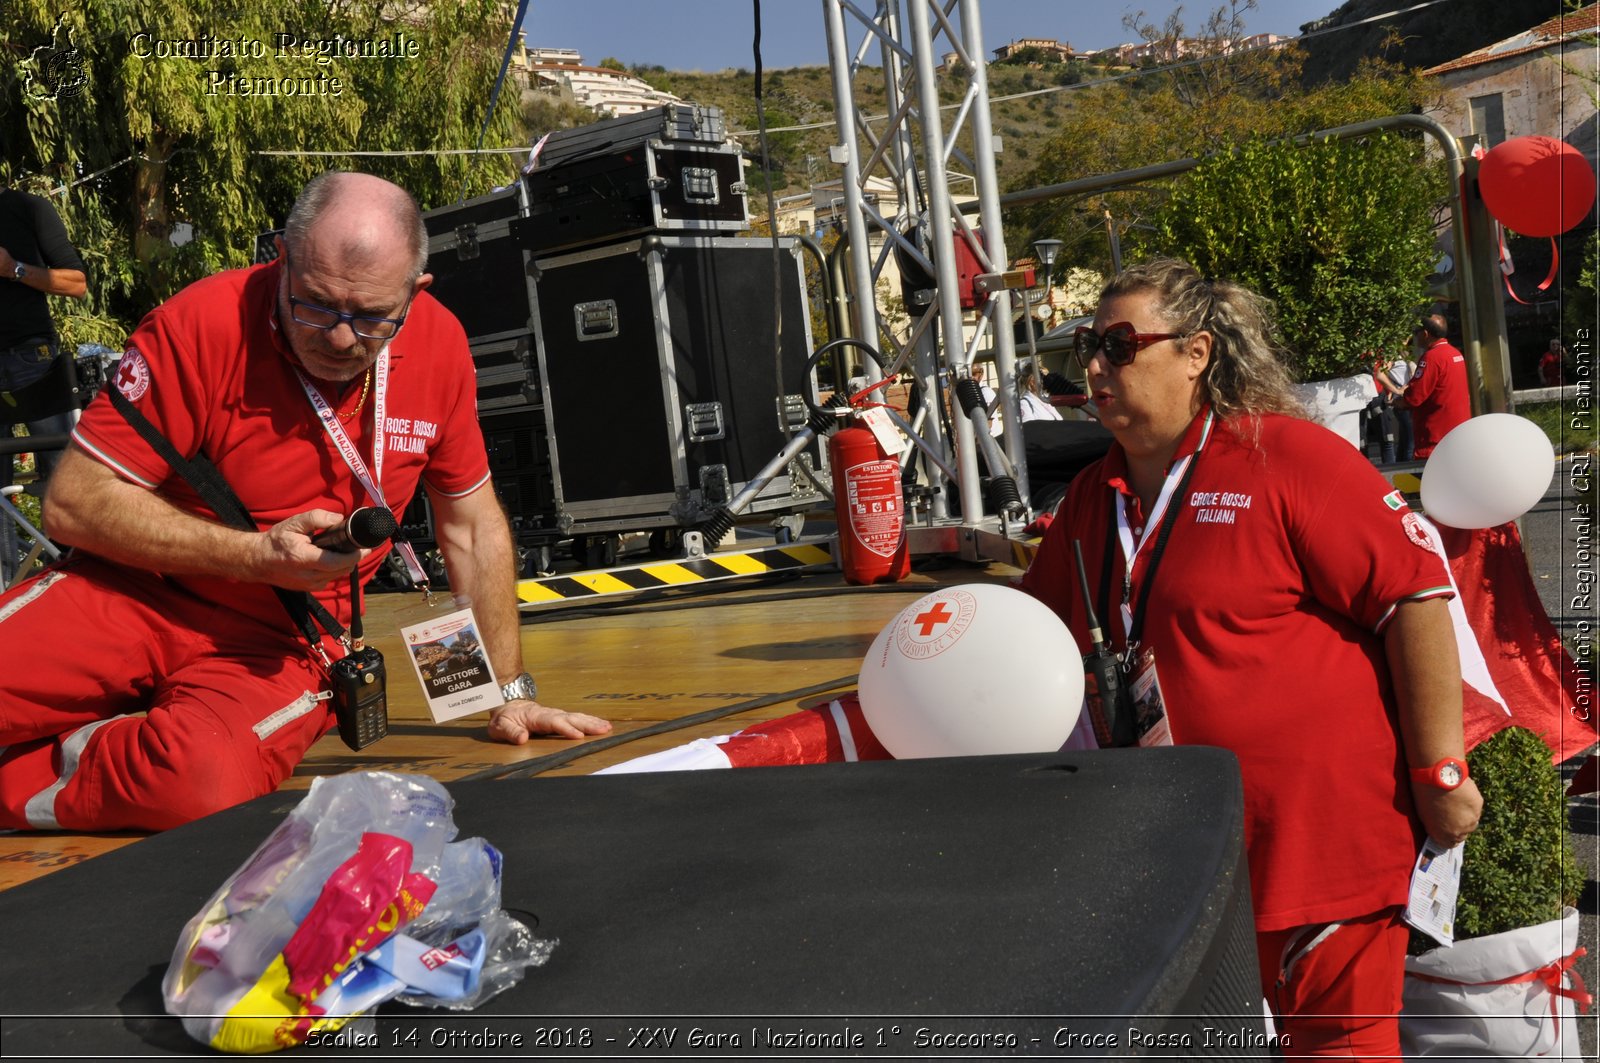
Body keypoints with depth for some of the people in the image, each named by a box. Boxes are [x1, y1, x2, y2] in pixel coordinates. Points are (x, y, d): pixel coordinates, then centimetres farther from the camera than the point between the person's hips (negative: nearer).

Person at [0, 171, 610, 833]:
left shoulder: (438, 344, -5)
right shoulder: (203, 324, -15)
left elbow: (473, 527, 7)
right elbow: (74, 503, -12)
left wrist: (511, 695, 8)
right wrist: (257, 555, -21)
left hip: (282, 645, 2)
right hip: (141, 592, -1)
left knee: (207, 781, -32)